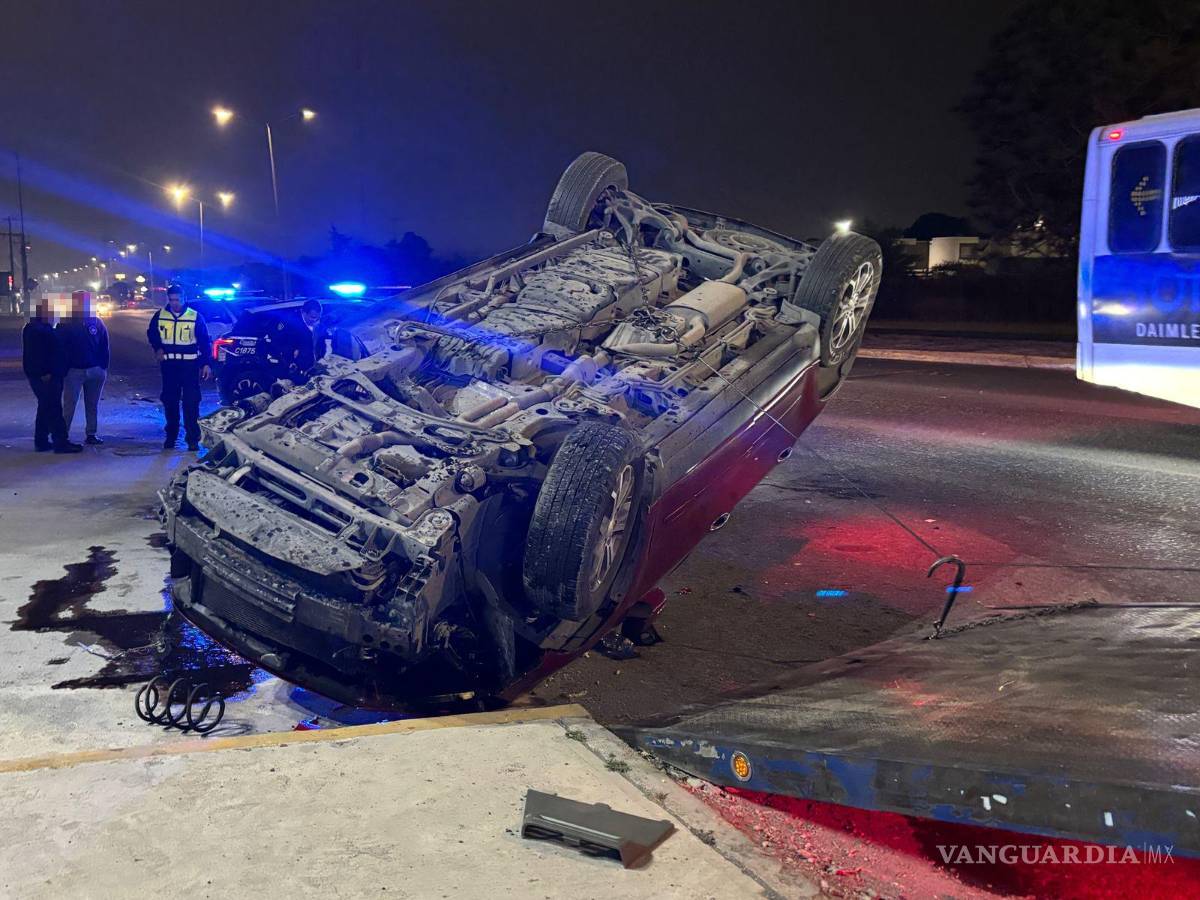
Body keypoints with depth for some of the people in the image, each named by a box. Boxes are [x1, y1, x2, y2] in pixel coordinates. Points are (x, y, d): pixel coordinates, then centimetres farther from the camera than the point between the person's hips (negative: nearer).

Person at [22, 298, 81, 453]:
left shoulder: (44, 329, 17)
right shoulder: (36, 330, -16)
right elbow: (35, 354, -23)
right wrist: (44, 373, -24)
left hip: (47, 376, 11)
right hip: (45, 377, -11)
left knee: (46, 408, 15)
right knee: (53, 409, -10)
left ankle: (41, 442, 20)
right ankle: (60, 442, -9)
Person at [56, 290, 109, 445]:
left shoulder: (97, 323, 5)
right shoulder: (65, 324, -3)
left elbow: (104, 348, 6)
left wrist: (104, 368, 0)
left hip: (95, 370, 3)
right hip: (74, 371, -3)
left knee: (93, 404, 10)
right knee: (69, 405, -3)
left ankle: (91, 434, 18)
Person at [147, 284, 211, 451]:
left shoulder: (195, 317, -4)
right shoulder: (160, 316, 4)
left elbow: (205, 342, -1)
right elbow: (151, 333, 21)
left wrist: (206, 364, -7)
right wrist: (157, 348, 4)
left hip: (190, 364, -3)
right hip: (168, 364, 3)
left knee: (191, 402, -5)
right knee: (169, 400, 10)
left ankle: (193, 438, -1)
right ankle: (171, 435, 22)